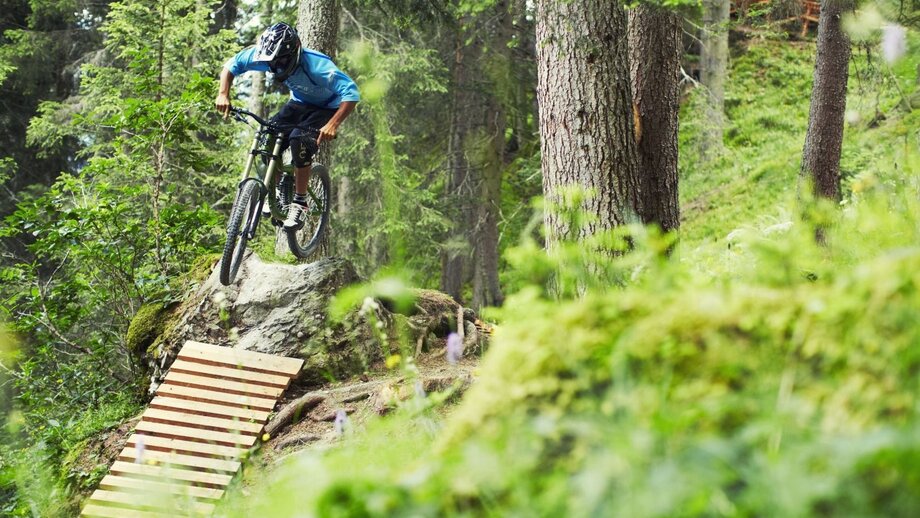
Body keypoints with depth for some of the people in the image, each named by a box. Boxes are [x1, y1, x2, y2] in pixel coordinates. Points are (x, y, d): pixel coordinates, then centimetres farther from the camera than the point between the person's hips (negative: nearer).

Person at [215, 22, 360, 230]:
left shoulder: (317, 65, -38)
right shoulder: (265, 56, -22)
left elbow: (351, 94, -44)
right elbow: (232, 65, -8)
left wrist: (333, 124, -56)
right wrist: (223, 94, -24)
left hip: (325, 108, -6)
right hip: (299, 104, 6)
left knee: (300, 141, -31)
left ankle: (300, 203, -16)